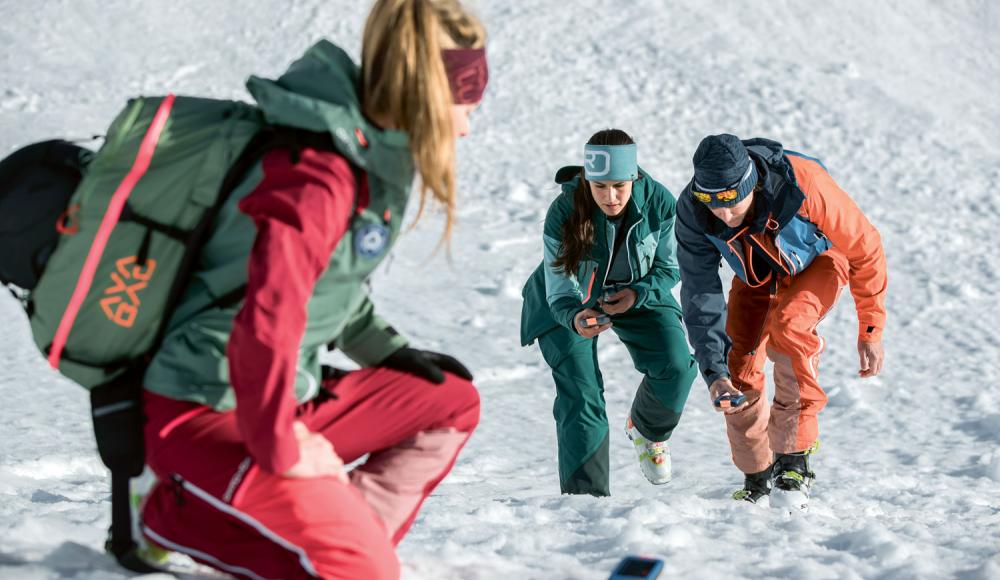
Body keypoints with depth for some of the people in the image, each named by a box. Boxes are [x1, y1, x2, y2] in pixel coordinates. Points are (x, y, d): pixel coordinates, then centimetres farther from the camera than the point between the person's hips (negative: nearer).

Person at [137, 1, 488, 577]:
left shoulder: (371, 154, 5)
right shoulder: (319, 178, -26)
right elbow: (266, 326, -34)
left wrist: (388, 352, 15)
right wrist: (279, 448, -23)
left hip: (287, 396, 10)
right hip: (211, 417, -10)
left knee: (451, 402, 10)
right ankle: (180, 515, -2)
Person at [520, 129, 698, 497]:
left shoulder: (659, 203, -26)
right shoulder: (563, 213, -31)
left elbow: (669, 267, -9)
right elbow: (560, 291, -27)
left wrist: (638, 293, -29)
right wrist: (576, 318, -50)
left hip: (635, 293, 2)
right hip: (568, 305, -2)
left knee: (676, 365, -17)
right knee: (580, 394, -17)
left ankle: (646, 429, 17)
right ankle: (586, 495, -6)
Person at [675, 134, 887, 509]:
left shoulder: (802, 184, -41)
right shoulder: (692, 212, -31)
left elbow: (864, 247, -26)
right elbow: (700, 298, -25)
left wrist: (870, 331, -21)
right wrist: (715, 374, -36)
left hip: (818, 260, -3)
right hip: (756, 271, 3)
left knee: (787, 326, -32)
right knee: (738, 365, -9)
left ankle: (794, 458, -24)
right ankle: (757, 475, 15)